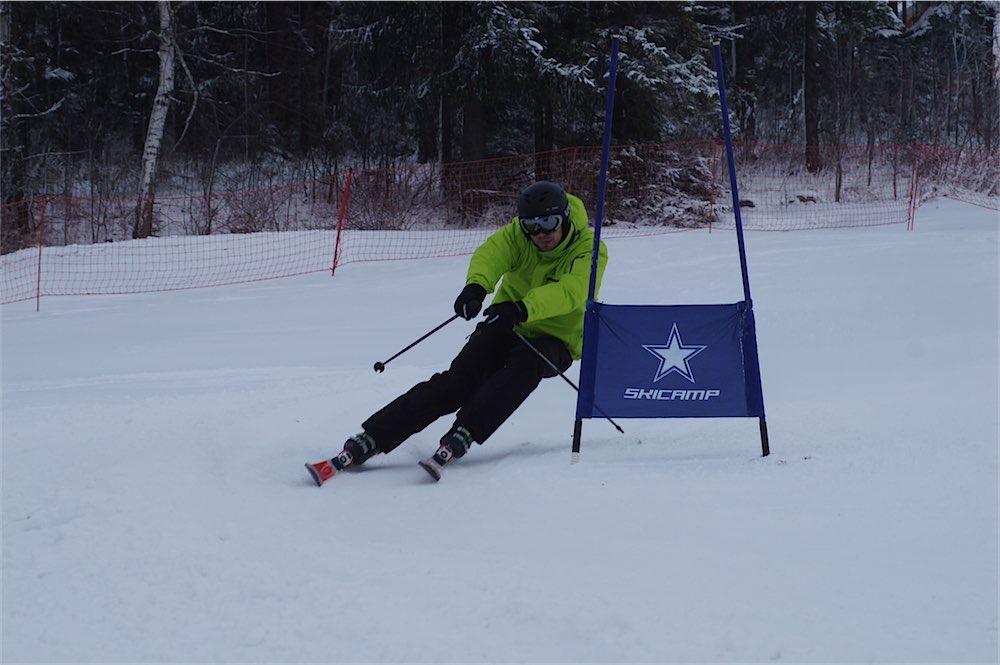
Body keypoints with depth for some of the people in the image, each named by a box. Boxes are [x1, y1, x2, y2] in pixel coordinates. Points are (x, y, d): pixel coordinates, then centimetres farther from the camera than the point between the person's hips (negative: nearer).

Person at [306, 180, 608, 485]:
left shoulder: (589, 250, -15)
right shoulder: (517, 234, -6)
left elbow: (570, 291, -34)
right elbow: (490, 255, -27)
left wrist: (522, 308, -52)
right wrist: (476, 286, -51)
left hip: (556, 340, -1)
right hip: (506, 326, 2)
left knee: (525, 365, -36)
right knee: (460, 378, -22)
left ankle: (459, 439, -45)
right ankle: (367, 441, -30)